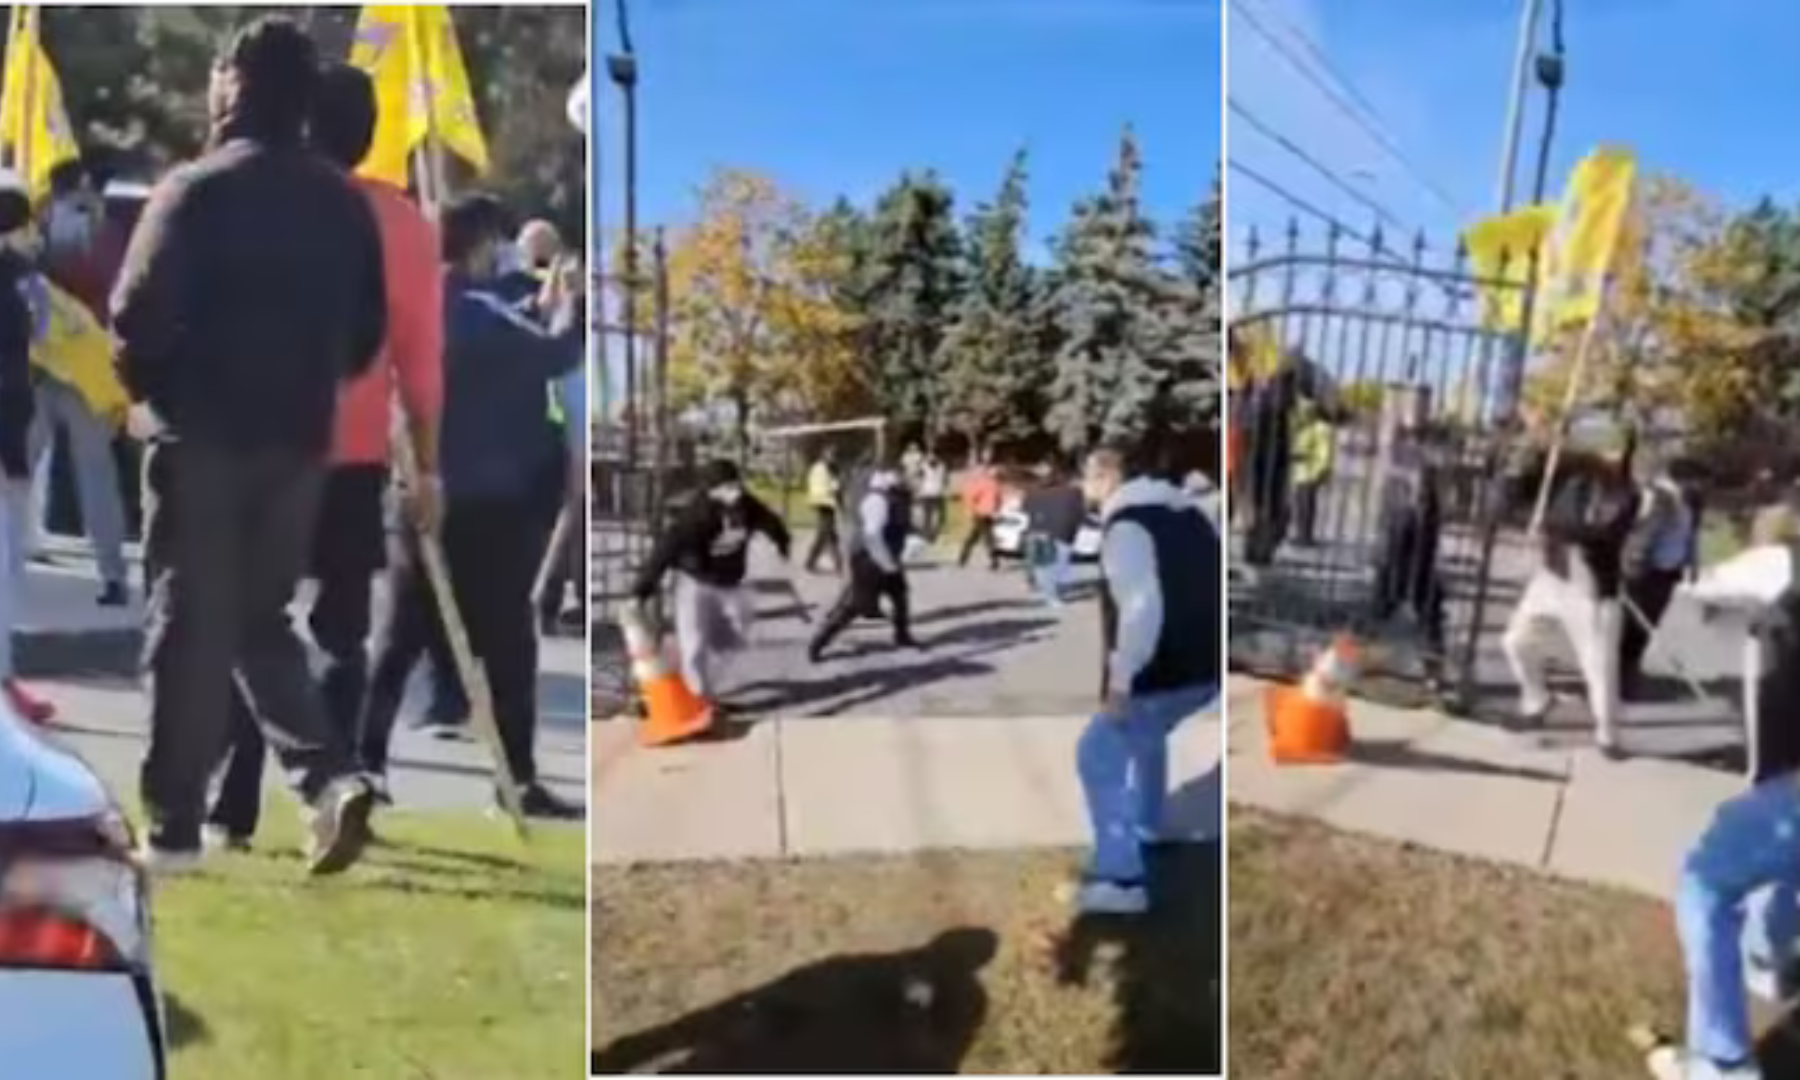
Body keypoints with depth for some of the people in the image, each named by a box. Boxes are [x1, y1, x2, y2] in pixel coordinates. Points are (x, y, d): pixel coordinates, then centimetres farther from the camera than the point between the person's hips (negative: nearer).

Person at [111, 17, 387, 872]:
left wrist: (147, 387, 6)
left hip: (204, 435, -5)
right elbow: (367, 331, 10)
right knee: (262, 618, 16)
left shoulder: (197, 190, -9)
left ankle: (174, 826, 12)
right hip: (300, 440, 5)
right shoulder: (343, 202, 8)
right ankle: (330, 777, -1)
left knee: (189, 626, 5)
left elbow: (139, 315, -12)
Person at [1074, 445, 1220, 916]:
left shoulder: (1126, 526, -16)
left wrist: (1120, 680, -24)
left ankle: (1121, 877, -7)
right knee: (1144, 733, 34)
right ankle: (1145, 823, 53)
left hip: (1165, 672, -10)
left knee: (1099, 755, -3)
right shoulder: (1186, 512, 13)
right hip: (1205, 663, 10)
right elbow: (1205, 586, 21)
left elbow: (1141, 607, -29)